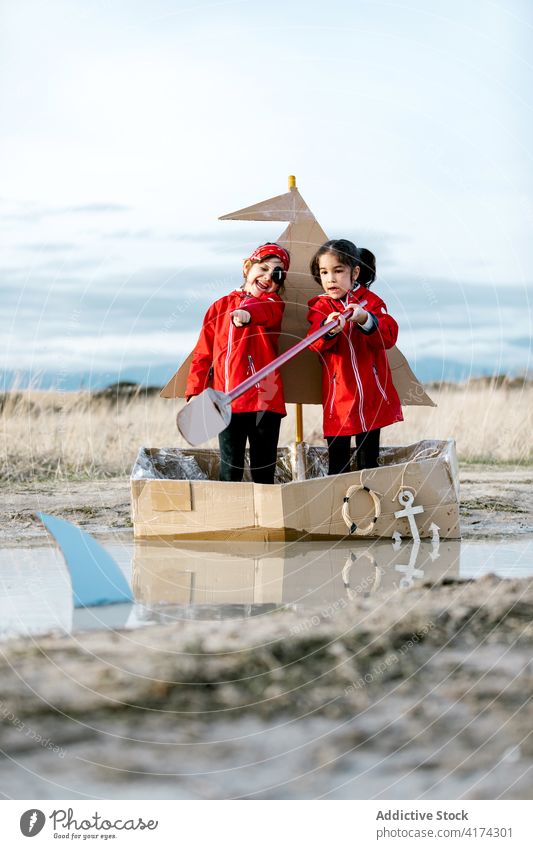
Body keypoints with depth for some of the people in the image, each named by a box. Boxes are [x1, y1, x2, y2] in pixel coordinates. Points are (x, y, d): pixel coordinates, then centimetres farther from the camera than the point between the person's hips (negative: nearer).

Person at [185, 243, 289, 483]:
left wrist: (248, 313, -46)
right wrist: (194, 392, 5)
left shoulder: (273, 303, 5)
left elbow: (266, 311, -22)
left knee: (263, 470, 2)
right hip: (227, 401, 2)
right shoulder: (220, 307, 13)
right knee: (230, 470, 0)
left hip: (264, 399, -1)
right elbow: (203, 353, 14)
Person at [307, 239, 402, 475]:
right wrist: (328, 329, -38)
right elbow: (316, 343, -15)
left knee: (369, 460, 8)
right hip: (338, 399, 0)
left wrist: (365, 319, -29)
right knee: (338, 462, 1)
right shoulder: (319, 306, 3)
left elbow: (389, 336, -11)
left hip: (371, 396, 0)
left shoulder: (370, 300, 3)